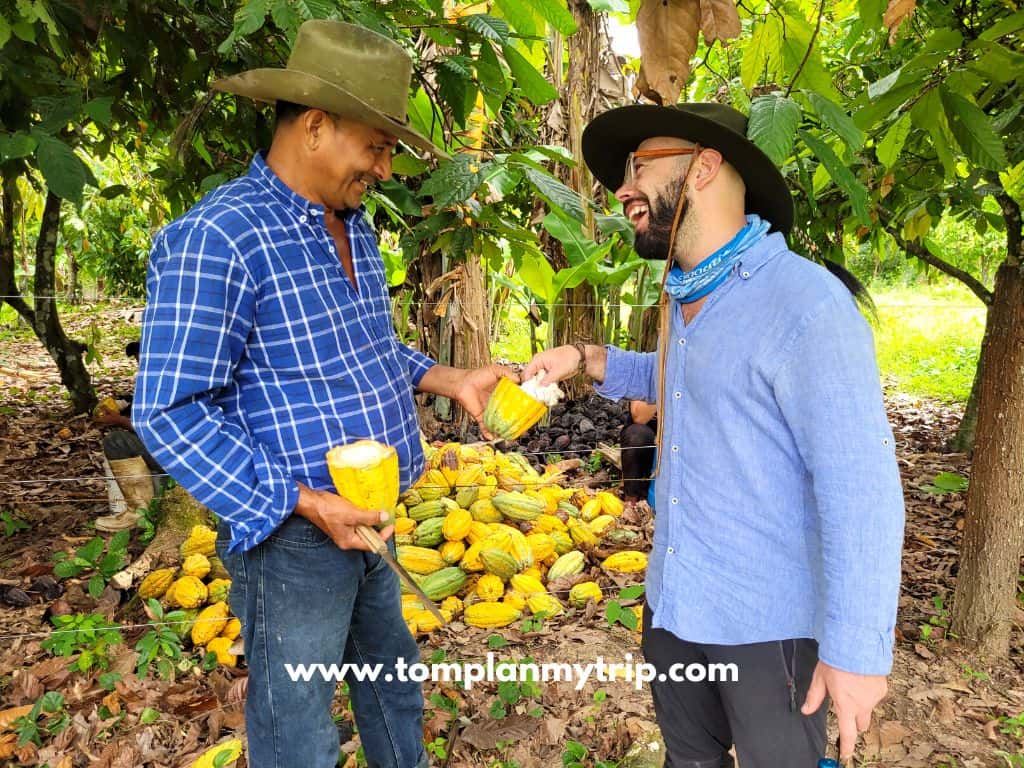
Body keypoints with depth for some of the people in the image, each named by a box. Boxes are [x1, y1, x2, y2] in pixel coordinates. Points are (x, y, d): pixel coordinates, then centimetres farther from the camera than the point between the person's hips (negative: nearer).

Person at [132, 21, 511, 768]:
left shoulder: (354, 228, 6)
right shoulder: (216, 238, -20)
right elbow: (171, 411, -20)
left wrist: (452, 381, 6)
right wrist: (304, 503, -22)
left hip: (369, 525, 8)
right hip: (292, 537, -7)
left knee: (395, 693, 25)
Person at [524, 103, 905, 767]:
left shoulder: (805, 302, -21)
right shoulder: (684, 299, 5)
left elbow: (860, 491, -21)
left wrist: (856, 649, -20)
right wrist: (588, 359, 11)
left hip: (767, 623, -7)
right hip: (673, 602, 7)